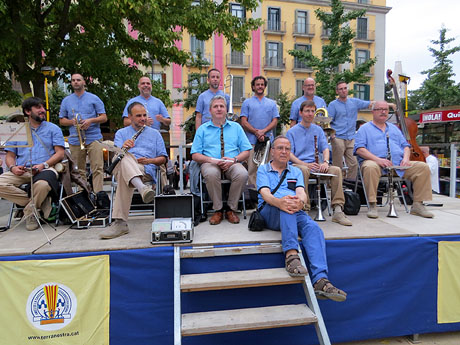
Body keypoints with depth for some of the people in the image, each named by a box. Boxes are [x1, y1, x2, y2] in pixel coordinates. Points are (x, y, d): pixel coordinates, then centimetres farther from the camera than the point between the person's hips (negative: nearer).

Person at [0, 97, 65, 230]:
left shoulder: (53, 128, 14)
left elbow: (60, 153, 2)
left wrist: (43, 165, -15)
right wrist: (13, 167, -7)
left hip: (45, 169, -3)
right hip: (21, 171, 4)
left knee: (42, 184, -38)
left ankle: (30, 211, -8)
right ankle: (41, 203, -16)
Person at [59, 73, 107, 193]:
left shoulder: (94, 98, 9)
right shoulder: (66, 101, 17)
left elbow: (104, 117, 5)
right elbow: (61, 120, 17)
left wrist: (90, 121, -12)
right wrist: (72, 121, -4)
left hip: (93, 138, -3)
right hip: (75, 141, 3)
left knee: (97, 168, -11)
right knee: (79, 171, 5)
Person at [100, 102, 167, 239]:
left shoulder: (155, 133, 26)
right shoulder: (121, 133, 26)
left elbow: (163, 158, 20)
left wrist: (150, 160, -3)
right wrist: (123, 148, -18)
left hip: (146, 170, 0)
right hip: (121, 166, 0)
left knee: (124, 173, -38)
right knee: (125, 157, -39)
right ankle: (142, 188, -66)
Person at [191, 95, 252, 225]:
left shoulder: (236, 127, 16)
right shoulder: (203, 129, 14)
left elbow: (246, 151, 10)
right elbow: (195, 155, 6)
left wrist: (234, 159, -11)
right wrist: (211, 160, -13)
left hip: (232, 164, 1)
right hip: (210, 164, 0)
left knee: (242, 174, -33)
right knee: (211, 174, -36)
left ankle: (231, 209, -13)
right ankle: (218, 210, -16)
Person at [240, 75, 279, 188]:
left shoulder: (272, 103, 18)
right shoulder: (247, 102, 11)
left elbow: (275, 121, 8)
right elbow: (244, 122, 1)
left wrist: (263, 131, -10)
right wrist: (256, 132, -12)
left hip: (268, 140, 2)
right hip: (252, 141, -2)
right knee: (252, 169, -5)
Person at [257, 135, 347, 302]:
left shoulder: (296, 172, 25)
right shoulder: (263, 169, 15)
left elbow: (302, 193, 4)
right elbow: (265, 194, -5)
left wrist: (300, 201, -24)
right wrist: (279, 202, -30)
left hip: (295, 213, 3)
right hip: (270, 214, -2)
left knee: (313, 227, -28)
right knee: (286, 207, -36)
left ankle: (320, 280, -39)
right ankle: (291, 255, -47)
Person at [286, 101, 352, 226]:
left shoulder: (318, 130, 20)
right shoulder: (292, 132, 7)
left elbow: (325, 148, 11)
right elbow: (290, 154, -4)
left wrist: (325, 162, -12)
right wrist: (306, 164, -19)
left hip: (316, 165, 4)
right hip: (298, 164, -4)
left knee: (336, 170, -24)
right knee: (303, 170, -40)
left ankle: (338, 211, -25)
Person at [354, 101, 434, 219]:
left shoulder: (394, 128, 29)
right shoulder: (365, 128, 11)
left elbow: (405, 146, 24)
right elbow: (359, 149, -4)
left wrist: (406, 158, 1)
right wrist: (377, 159, -18)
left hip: (398, 164, 6)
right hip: (375, 163, -5)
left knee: (423, 167, -14)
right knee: (370, 167, -40)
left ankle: (418, 205, -8)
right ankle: (372, 205, -30)